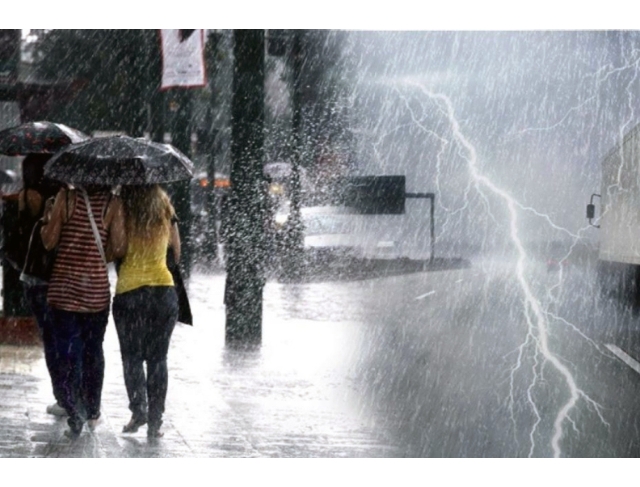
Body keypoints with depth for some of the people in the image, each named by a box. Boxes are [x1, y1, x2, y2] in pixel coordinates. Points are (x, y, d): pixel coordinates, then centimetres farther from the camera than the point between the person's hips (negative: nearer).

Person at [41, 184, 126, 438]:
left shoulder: (66, 197, -9)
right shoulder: (113, 203, -7)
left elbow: (49, 241, -7)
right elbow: (119, 247, -9)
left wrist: (47, 219, 12)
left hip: (64, 289, -1)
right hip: (97, 289, 1)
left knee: (68, 354, 4)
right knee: (93, 351, 18)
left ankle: (75, 418, -3)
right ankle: (92, 414, 27)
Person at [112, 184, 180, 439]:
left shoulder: (122, 212, -7)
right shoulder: (166, 212, 2)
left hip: (128, 291, -2)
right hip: (164, 289, 2)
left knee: (132, 356, 9)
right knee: (158, 358, 8)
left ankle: (138, 408, -8)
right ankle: (155, 421, 6)